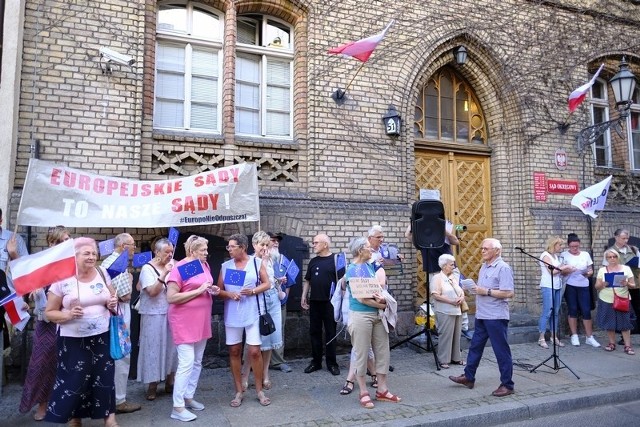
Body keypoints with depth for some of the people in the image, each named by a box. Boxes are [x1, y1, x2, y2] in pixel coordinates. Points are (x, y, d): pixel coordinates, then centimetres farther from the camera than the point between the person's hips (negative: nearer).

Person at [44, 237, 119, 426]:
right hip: (74, 340, -3)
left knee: (105, 377, 8)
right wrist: (68, 314, -22)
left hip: (101, 336, 3)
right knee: (74, 380, 3)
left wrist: (113, 302, -7)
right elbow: (49, 312, -4)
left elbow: (113, 297, 16)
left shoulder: (102, 273, 2)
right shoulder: (62, 279, -9)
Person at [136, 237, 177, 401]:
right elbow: (152, 291, -20)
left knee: (171, 346, 10)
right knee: (154, 348, 2)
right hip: (154, 316, -5)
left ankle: (169, 382, 24)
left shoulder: (172, 265, 4)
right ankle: (152, 385, 14)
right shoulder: (148, 268, -9)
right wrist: (164, 274, -28)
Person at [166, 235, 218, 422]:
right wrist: (199, 291, -22)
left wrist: (212, 290, 0)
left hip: (201, 321, 8)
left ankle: (188, 397, 28)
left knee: (197, 362, 14)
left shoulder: (204, 265, 7)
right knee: (186, 364, -8)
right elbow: (171, 298, -20)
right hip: (185, 322, -8)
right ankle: (178, 408, 1)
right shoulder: (179, 268, -15)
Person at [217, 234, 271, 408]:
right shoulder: (225, 266, 5)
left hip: (252, 313, -3)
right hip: (232, 315, 3)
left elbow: (267, 284, 3)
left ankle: (259, 390, 15)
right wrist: (229, 294, -13)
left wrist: (253, 291, -15)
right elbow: (219, 289, 7)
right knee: (234, 351, 8)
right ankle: (239, 391, 21)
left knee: (254, 352, -3)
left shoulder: (257, 262, -1)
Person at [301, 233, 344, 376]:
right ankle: (316, 361, 20)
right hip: (314, 302, 5)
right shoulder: (313, 261, 11)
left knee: (330, 333, 4)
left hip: (330, 302, -5)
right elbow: (307, 281, 16)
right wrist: (304, 297, 10)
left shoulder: (335, 260, -4)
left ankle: (331, 363, 13)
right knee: (314, 332, 9)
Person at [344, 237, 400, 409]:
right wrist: (381, 304, -11)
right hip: (361, 315, -8)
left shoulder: (370, 266, 9)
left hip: (377, 314, 8)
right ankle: (363, 393, 15)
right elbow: (360, 298, -17)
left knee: (383, 351, 11)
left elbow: (378, 286, 12)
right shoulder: (352, 270, -13)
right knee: (361, 353, 3)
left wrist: (382, 297, -11)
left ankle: (382, 390, 23)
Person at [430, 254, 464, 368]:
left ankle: (455, 358, 23)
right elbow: (436, 295, -15)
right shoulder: (437, 278, -7)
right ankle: (443, 360, 5)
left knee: (456, 335, 11)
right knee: (445, 336, -4)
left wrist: (462, 297, -2)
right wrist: (451, 301, -17)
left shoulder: (454, 277, 15)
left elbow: (461, 291, 21)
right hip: (445, 312, -7)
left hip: (457, 311, 7)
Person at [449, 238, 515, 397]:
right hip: (481, 316, 9)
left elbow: (509, 293, -22)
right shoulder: (484, 266, 14)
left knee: (501, 351, 2)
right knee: (475, 347, 17)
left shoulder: (503, 268, -14)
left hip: (496, 317, -9)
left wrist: (486, 291, -21)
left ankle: (507, 385, 13)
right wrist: (475, 288, 5)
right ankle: (468, 377, 29)